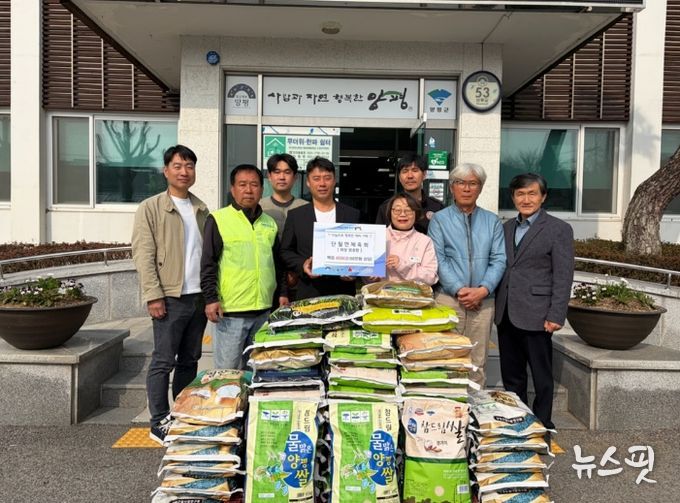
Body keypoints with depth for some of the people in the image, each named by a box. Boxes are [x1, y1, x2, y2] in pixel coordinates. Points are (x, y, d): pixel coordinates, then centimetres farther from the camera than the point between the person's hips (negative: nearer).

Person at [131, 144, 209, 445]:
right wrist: (153, 295, -14)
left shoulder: (202, 210, 13)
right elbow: (143, 255, -8)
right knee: (163, 361, 0)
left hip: (198, 296, 5)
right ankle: (159, 422, 11)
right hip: (170, 297, -5)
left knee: (189, 360, 13)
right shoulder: (151, 208, -3)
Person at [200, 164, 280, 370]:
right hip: (230, 311, -5)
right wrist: (211, 298, -12)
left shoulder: (270, 223, 12)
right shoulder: (218, 220, -4)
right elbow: (208, 263, -6)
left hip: (264, 310, 5)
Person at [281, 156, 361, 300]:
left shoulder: (352, 215, 6)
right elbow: (286, 251, 7)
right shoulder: (295, 215, 6)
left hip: (344, 292, 1)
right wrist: (302, 265, -10)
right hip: (309, 292, 0)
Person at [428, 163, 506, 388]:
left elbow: (499, 260, 4)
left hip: (483, 300, 2)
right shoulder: (439, 219, 4)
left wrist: (483, 289, -11)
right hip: (448, 298, -2)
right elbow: (438, 260, -5)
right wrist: (459, 290, -14)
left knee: (477, 362, 7)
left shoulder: (492, 221, 12)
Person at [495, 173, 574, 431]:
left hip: (536, 315, -5)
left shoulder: (559, 229, -4)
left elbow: (563, 277, -8)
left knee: (541, 376, 6)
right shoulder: (506, 227, 13)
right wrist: (496, 307, 9)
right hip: (506, 315, 6)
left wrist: (555, 316, -14)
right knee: (511, 375, 15)